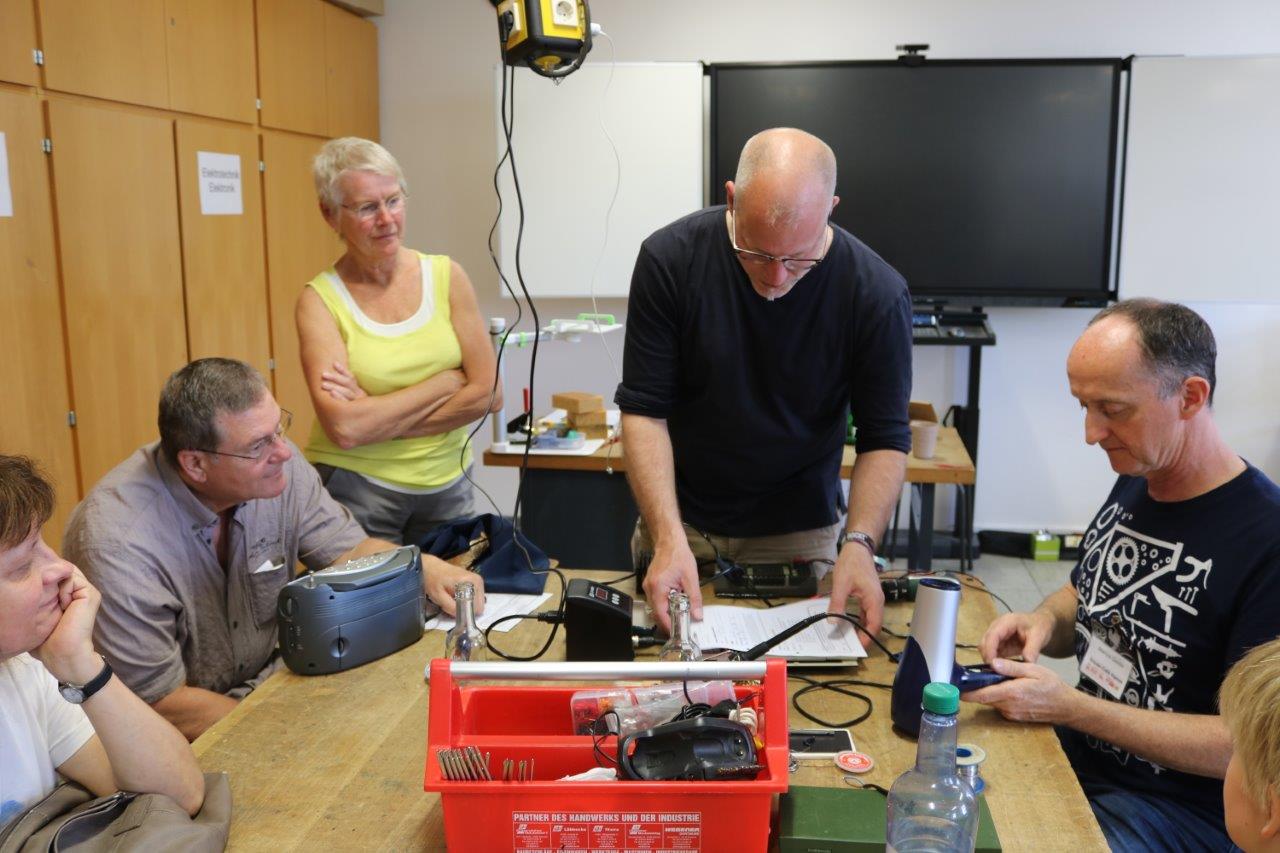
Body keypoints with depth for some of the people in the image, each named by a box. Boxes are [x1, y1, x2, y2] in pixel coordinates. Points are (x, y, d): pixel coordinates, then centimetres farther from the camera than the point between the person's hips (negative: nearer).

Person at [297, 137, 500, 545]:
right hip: (356, 489, -2)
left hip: (447, 486, 3)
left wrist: (378, 416, -12)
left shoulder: (446, 276, -1)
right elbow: (345, 427, -19)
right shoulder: (320, 299, -7)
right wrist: (449, 380, -12)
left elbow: (488, 393, -7)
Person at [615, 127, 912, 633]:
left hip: (799, 533, 0)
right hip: (679, 518, 1)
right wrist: (669, 538, -27)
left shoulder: (877, 294, -20)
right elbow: (644, 410, -16)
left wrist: (860, 544, -27)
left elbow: (884, 438, -11)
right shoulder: (669, 259, -19)